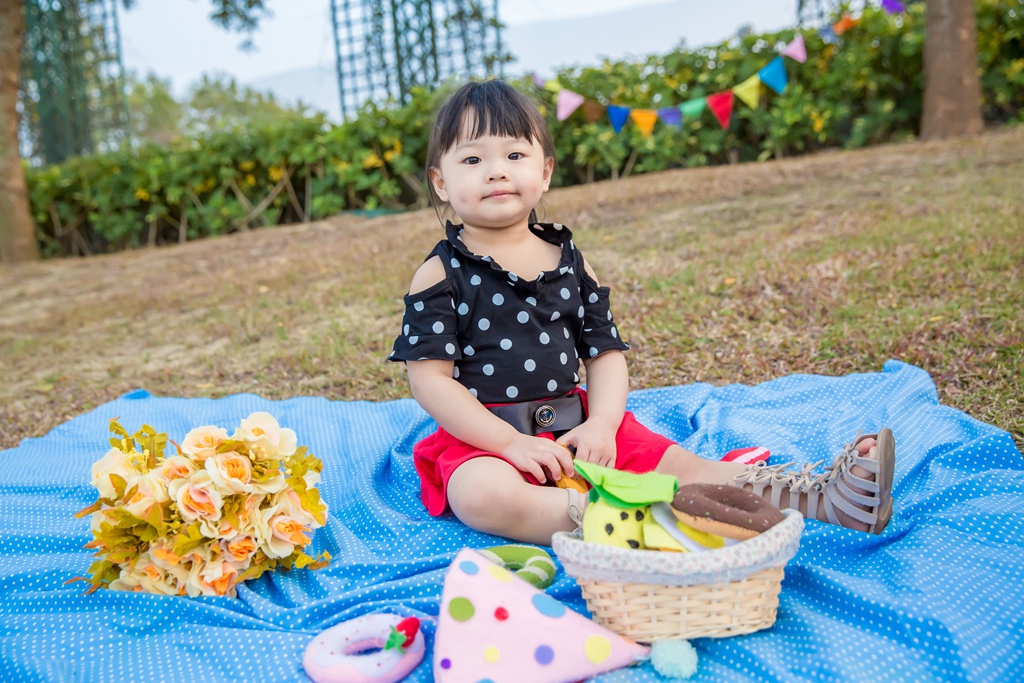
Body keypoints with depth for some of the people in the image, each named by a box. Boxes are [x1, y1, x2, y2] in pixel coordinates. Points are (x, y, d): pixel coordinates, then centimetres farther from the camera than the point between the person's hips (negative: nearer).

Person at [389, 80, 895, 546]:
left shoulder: (570, 261, 8)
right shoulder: (440, 274, -5)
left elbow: (606, 353, 7)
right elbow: (431, 380, -11)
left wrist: (601, 425, -13)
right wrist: (512, 444, -19)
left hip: (577, 424, 4)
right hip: (483, 437, -4)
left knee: (677, 465, -10)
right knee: (481, 495, -38)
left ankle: (822, 496, -16)